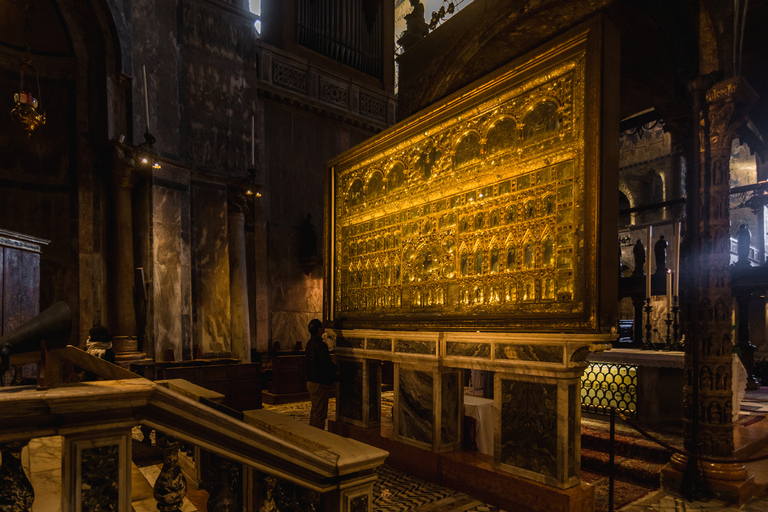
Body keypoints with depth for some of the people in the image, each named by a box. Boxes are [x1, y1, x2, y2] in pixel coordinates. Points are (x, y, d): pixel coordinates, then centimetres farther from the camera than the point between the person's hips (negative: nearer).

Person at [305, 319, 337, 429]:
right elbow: (327, 363, -21)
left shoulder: (310, 343, 11)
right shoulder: (319, 344, -20)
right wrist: (336, 368, -4)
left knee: (314, 412, 20)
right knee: (320, 414, -3)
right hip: (319, 383, -10)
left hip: (311, 382, 10)